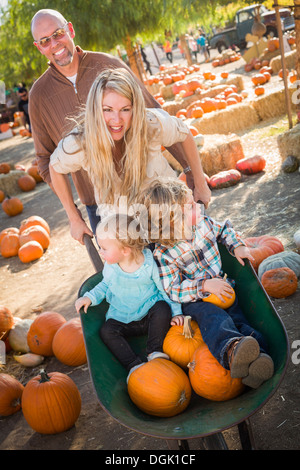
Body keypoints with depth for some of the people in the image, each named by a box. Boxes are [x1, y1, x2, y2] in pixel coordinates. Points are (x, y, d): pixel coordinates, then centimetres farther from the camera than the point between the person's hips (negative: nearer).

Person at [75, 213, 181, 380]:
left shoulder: (149, 264, -18)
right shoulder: (110, 267, -7)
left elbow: (166, 288, -8)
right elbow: (106, 285, 13)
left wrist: (176, 312, -16)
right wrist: (90, 297, -2)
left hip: (149, 314, -3)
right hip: (122, 319, 3)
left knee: (162, 309, -30)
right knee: (107, 331, -21)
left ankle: (155, 352, -13)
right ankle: (135, 364, -21)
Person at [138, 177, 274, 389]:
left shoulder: (203, 223, -1)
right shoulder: (164, 254, -18)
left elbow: (224, 229, 21)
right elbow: (173, 290, -20)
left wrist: (238, 246, 3)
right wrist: (205, 285, -28)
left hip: (222, 289, 7)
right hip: (194, 301, -6)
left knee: (238, 318, -21)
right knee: (214, 317, -37)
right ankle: (231, 351, -67)